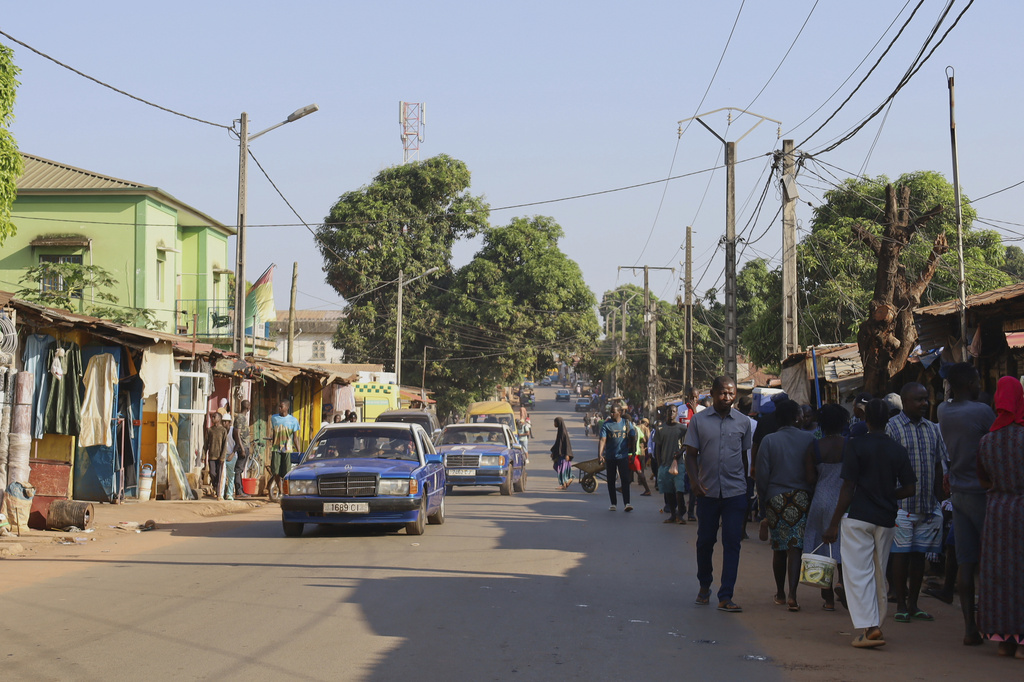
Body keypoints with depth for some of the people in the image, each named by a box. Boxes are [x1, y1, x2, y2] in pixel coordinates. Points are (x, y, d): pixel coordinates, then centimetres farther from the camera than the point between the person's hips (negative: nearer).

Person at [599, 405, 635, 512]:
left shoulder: (626, 423, 4)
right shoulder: (606, 425, 0)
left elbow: (633, 437, 12)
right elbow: (603, 440, -9)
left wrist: (631, 449, 11)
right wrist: (600, 454, -21)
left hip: (623, 456, -1)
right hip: (610, 457, 1)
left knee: (625, 480, -10)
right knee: (611, 481, 7)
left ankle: (627, 503, -15)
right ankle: (613, 503, 17)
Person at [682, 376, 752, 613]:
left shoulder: (743, 422, 6)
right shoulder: (699, 420, 3)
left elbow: (745, 456, 14)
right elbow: (691, 454, 2)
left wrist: (746, 484, 13)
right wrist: (694, 480, -12)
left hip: (735, 493, 0)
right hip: (708, 492, 0)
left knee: (732, 543, -4)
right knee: (705, 541, 9)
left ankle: (726, 597, -2)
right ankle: (704, 586, 31)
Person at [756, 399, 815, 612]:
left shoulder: (769, 441, -2)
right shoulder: (809, 439, -2)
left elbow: (762, 475, -2)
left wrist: (763, 498, 9)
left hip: (776, 498, 1)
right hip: (801, 498, -1)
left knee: (779, 548, 12)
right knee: (796, 547, -2)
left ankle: (780, 593, 24)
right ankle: (792, 594, -15)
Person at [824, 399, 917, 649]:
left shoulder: (856, 445, -8)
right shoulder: (898, 450, 4)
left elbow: (848, 488, -10)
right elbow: (909, 489, 2)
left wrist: (834, 524, -7)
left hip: (859, 517, -4)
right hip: (886, 519, 4)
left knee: (858, 573, -3)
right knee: (879, 574, 15)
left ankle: (869, 627, -12)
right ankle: (875, 625, 22)